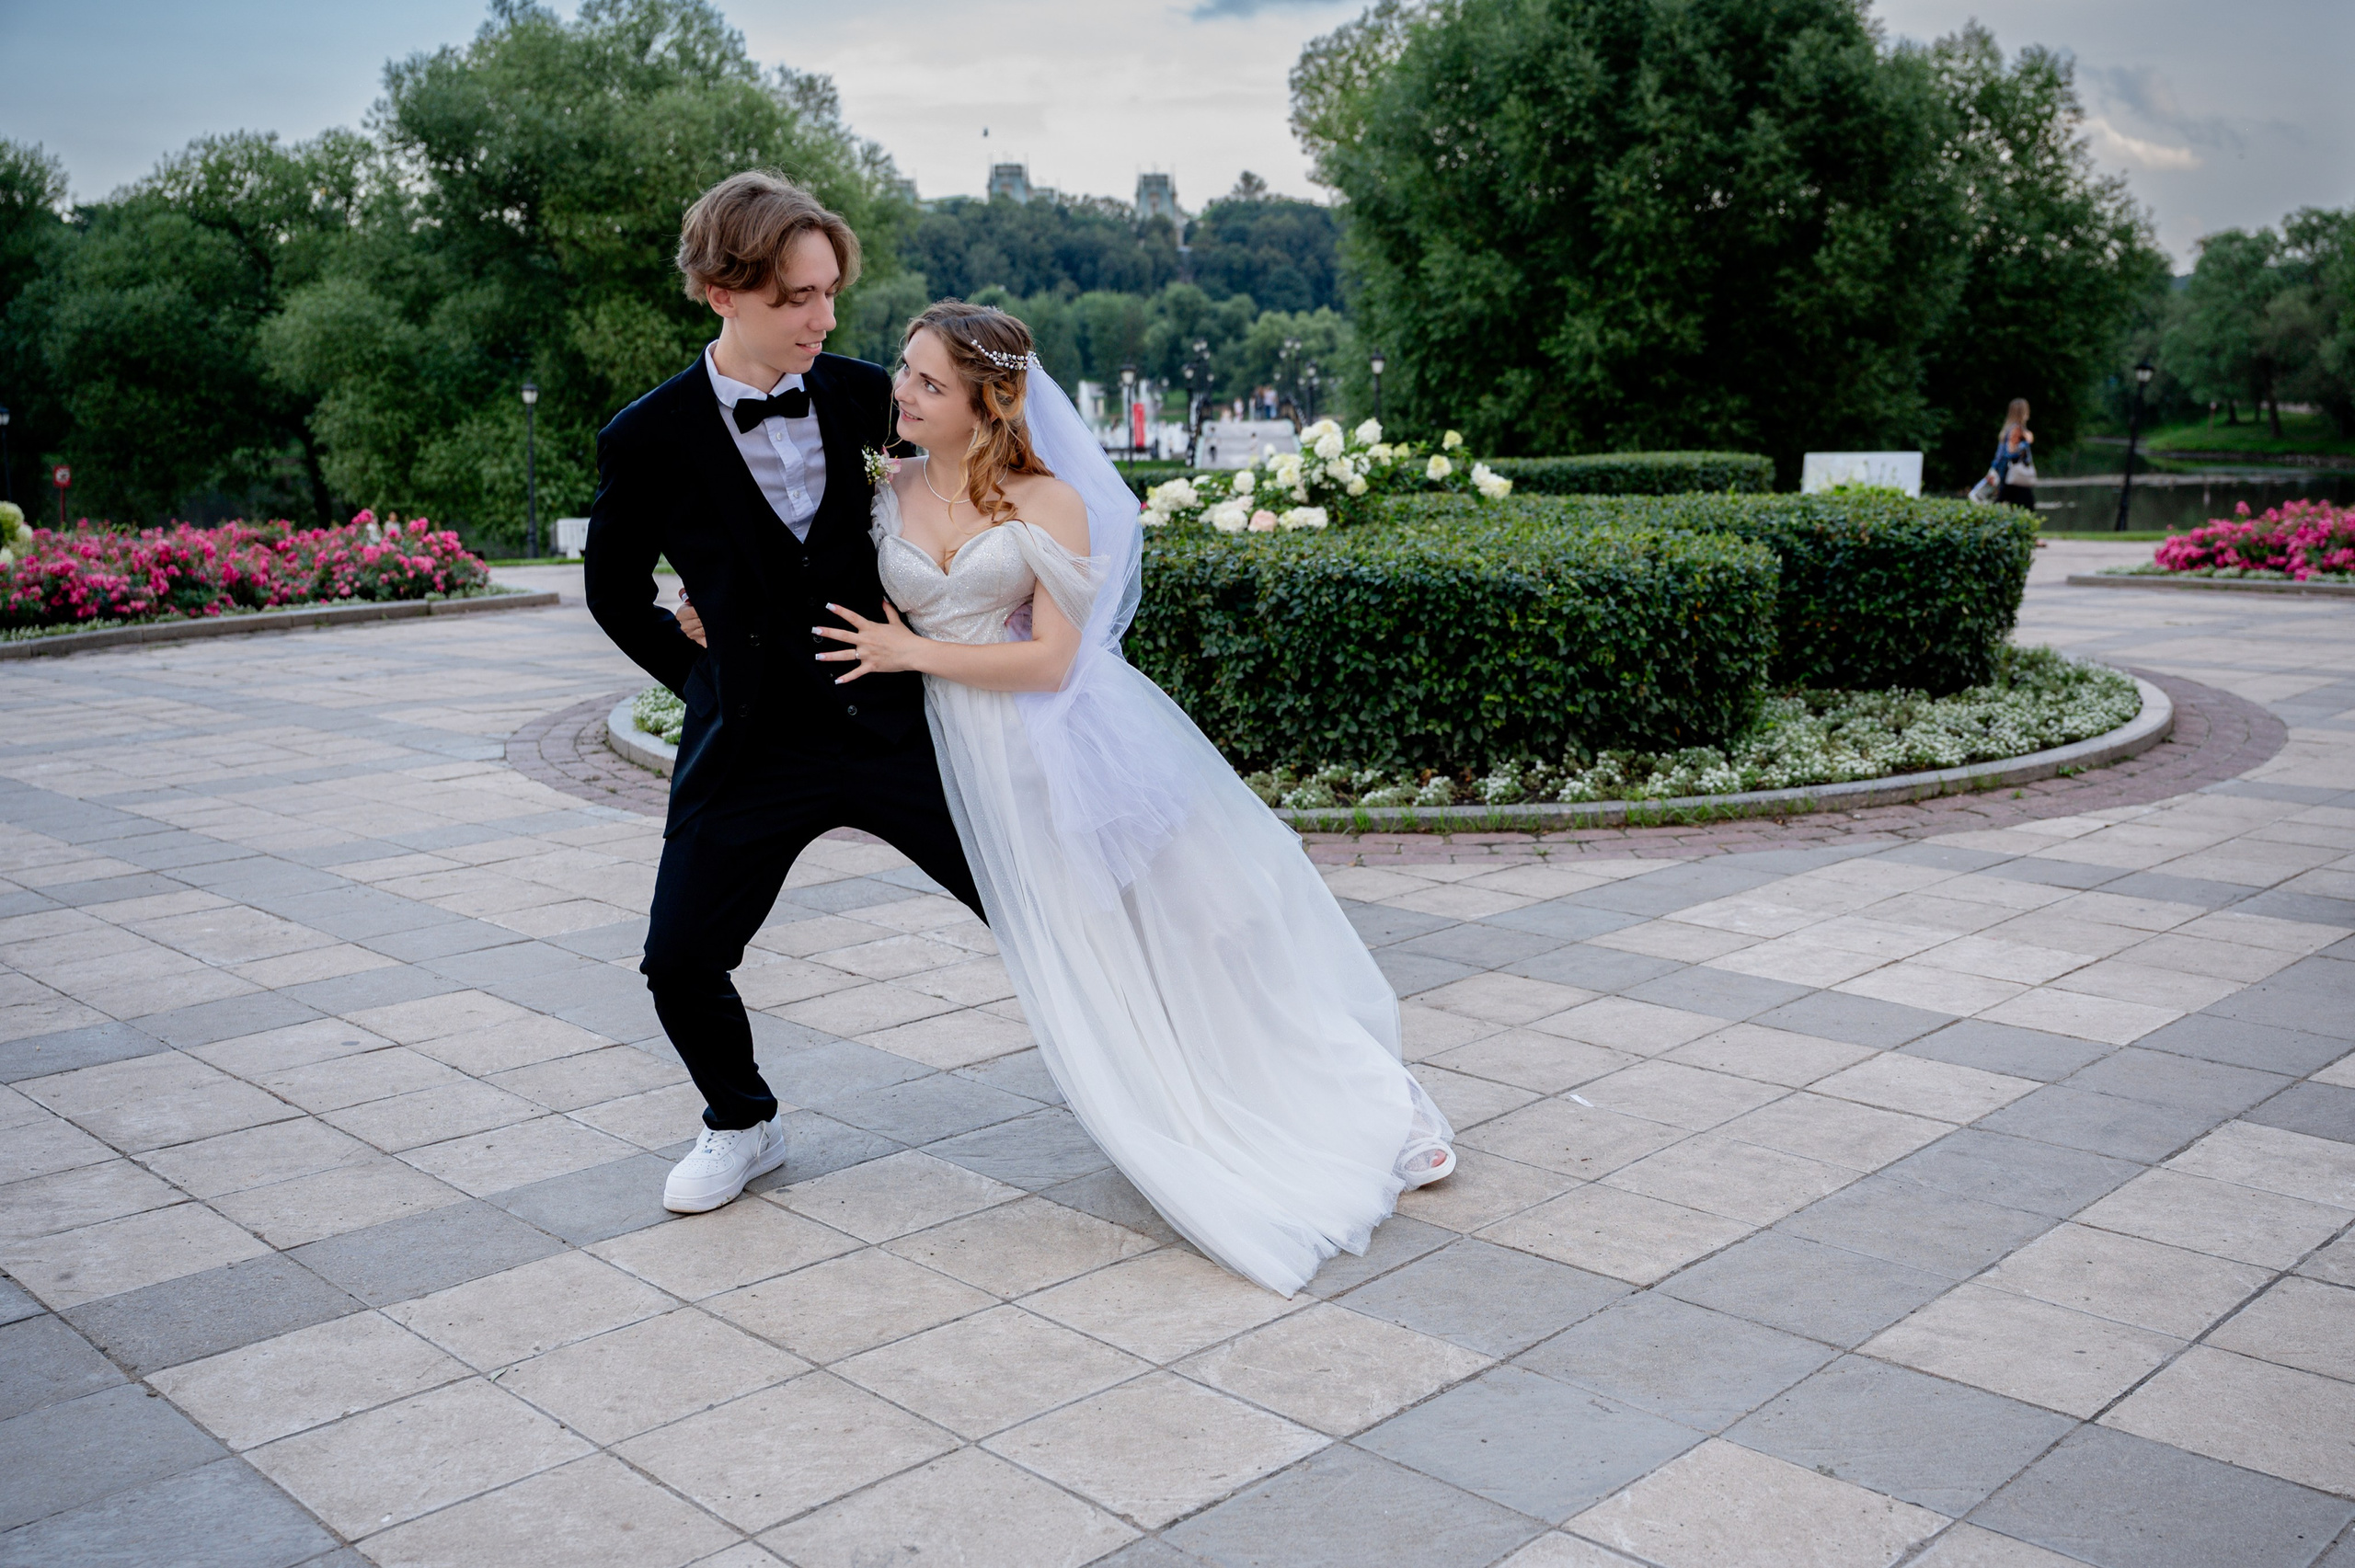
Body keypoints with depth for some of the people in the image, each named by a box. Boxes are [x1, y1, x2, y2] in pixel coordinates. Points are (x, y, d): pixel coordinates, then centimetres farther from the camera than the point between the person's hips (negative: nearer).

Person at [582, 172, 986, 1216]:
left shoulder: (859, 395, -3)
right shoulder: (650, 441, -9)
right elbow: (614, 592, 7)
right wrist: (708, 677, 4)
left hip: (890, 723, 1)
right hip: (751, 746, -1)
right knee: (681, 962, -2)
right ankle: (741, 1126, 27)